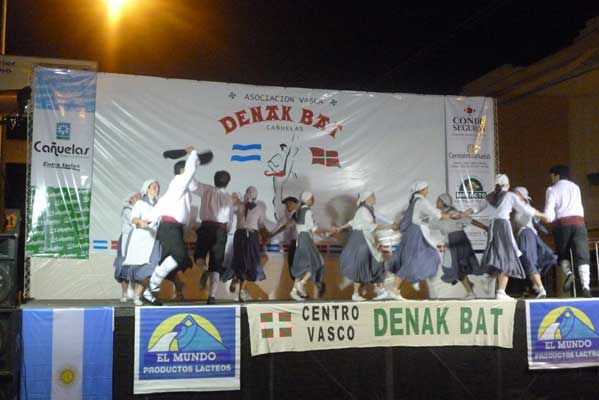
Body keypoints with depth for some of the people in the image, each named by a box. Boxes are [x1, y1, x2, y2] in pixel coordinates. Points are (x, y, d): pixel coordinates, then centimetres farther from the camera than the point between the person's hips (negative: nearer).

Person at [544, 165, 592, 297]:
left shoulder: (552, 189, 9)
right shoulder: (575, 187, 22)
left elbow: (549, 210, -2)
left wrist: (550, 218, 15)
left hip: (562, 223, -2)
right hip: (578, 221, 2)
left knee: (563, 254, 16)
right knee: (582, 255, -4)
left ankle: (568, 273, -14)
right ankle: (586, 287, -20)